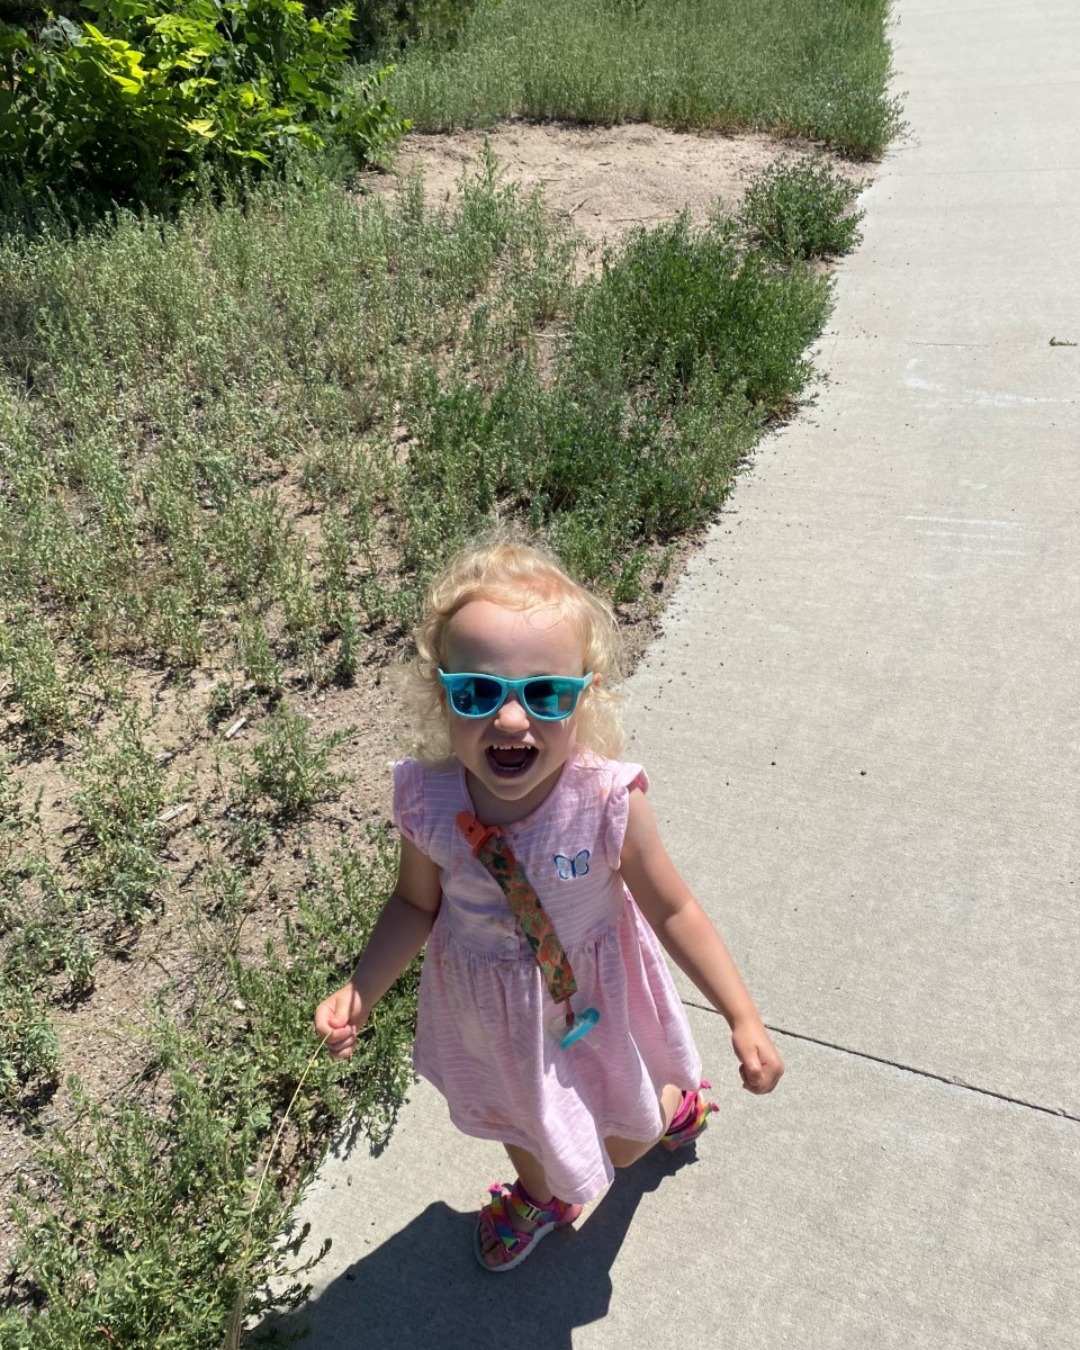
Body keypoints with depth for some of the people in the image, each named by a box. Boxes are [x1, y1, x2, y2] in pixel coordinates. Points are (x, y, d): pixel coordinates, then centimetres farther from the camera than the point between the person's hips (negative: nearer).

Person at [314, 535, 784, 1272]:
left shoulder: (607, 803, -35)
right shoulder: (429, 801, -28)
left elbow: (672, 909, -19)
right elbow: (418, 905, -7)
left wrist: (744, 1019, -16)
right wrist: (359, 992, -15)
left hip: (592, 1000, -2)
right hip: (489, 1010, 3)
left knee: (621, 1137, 27)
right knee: (516, 1119, 32)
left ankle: (672, 1104, 64)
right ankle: (541, 1196, 69)